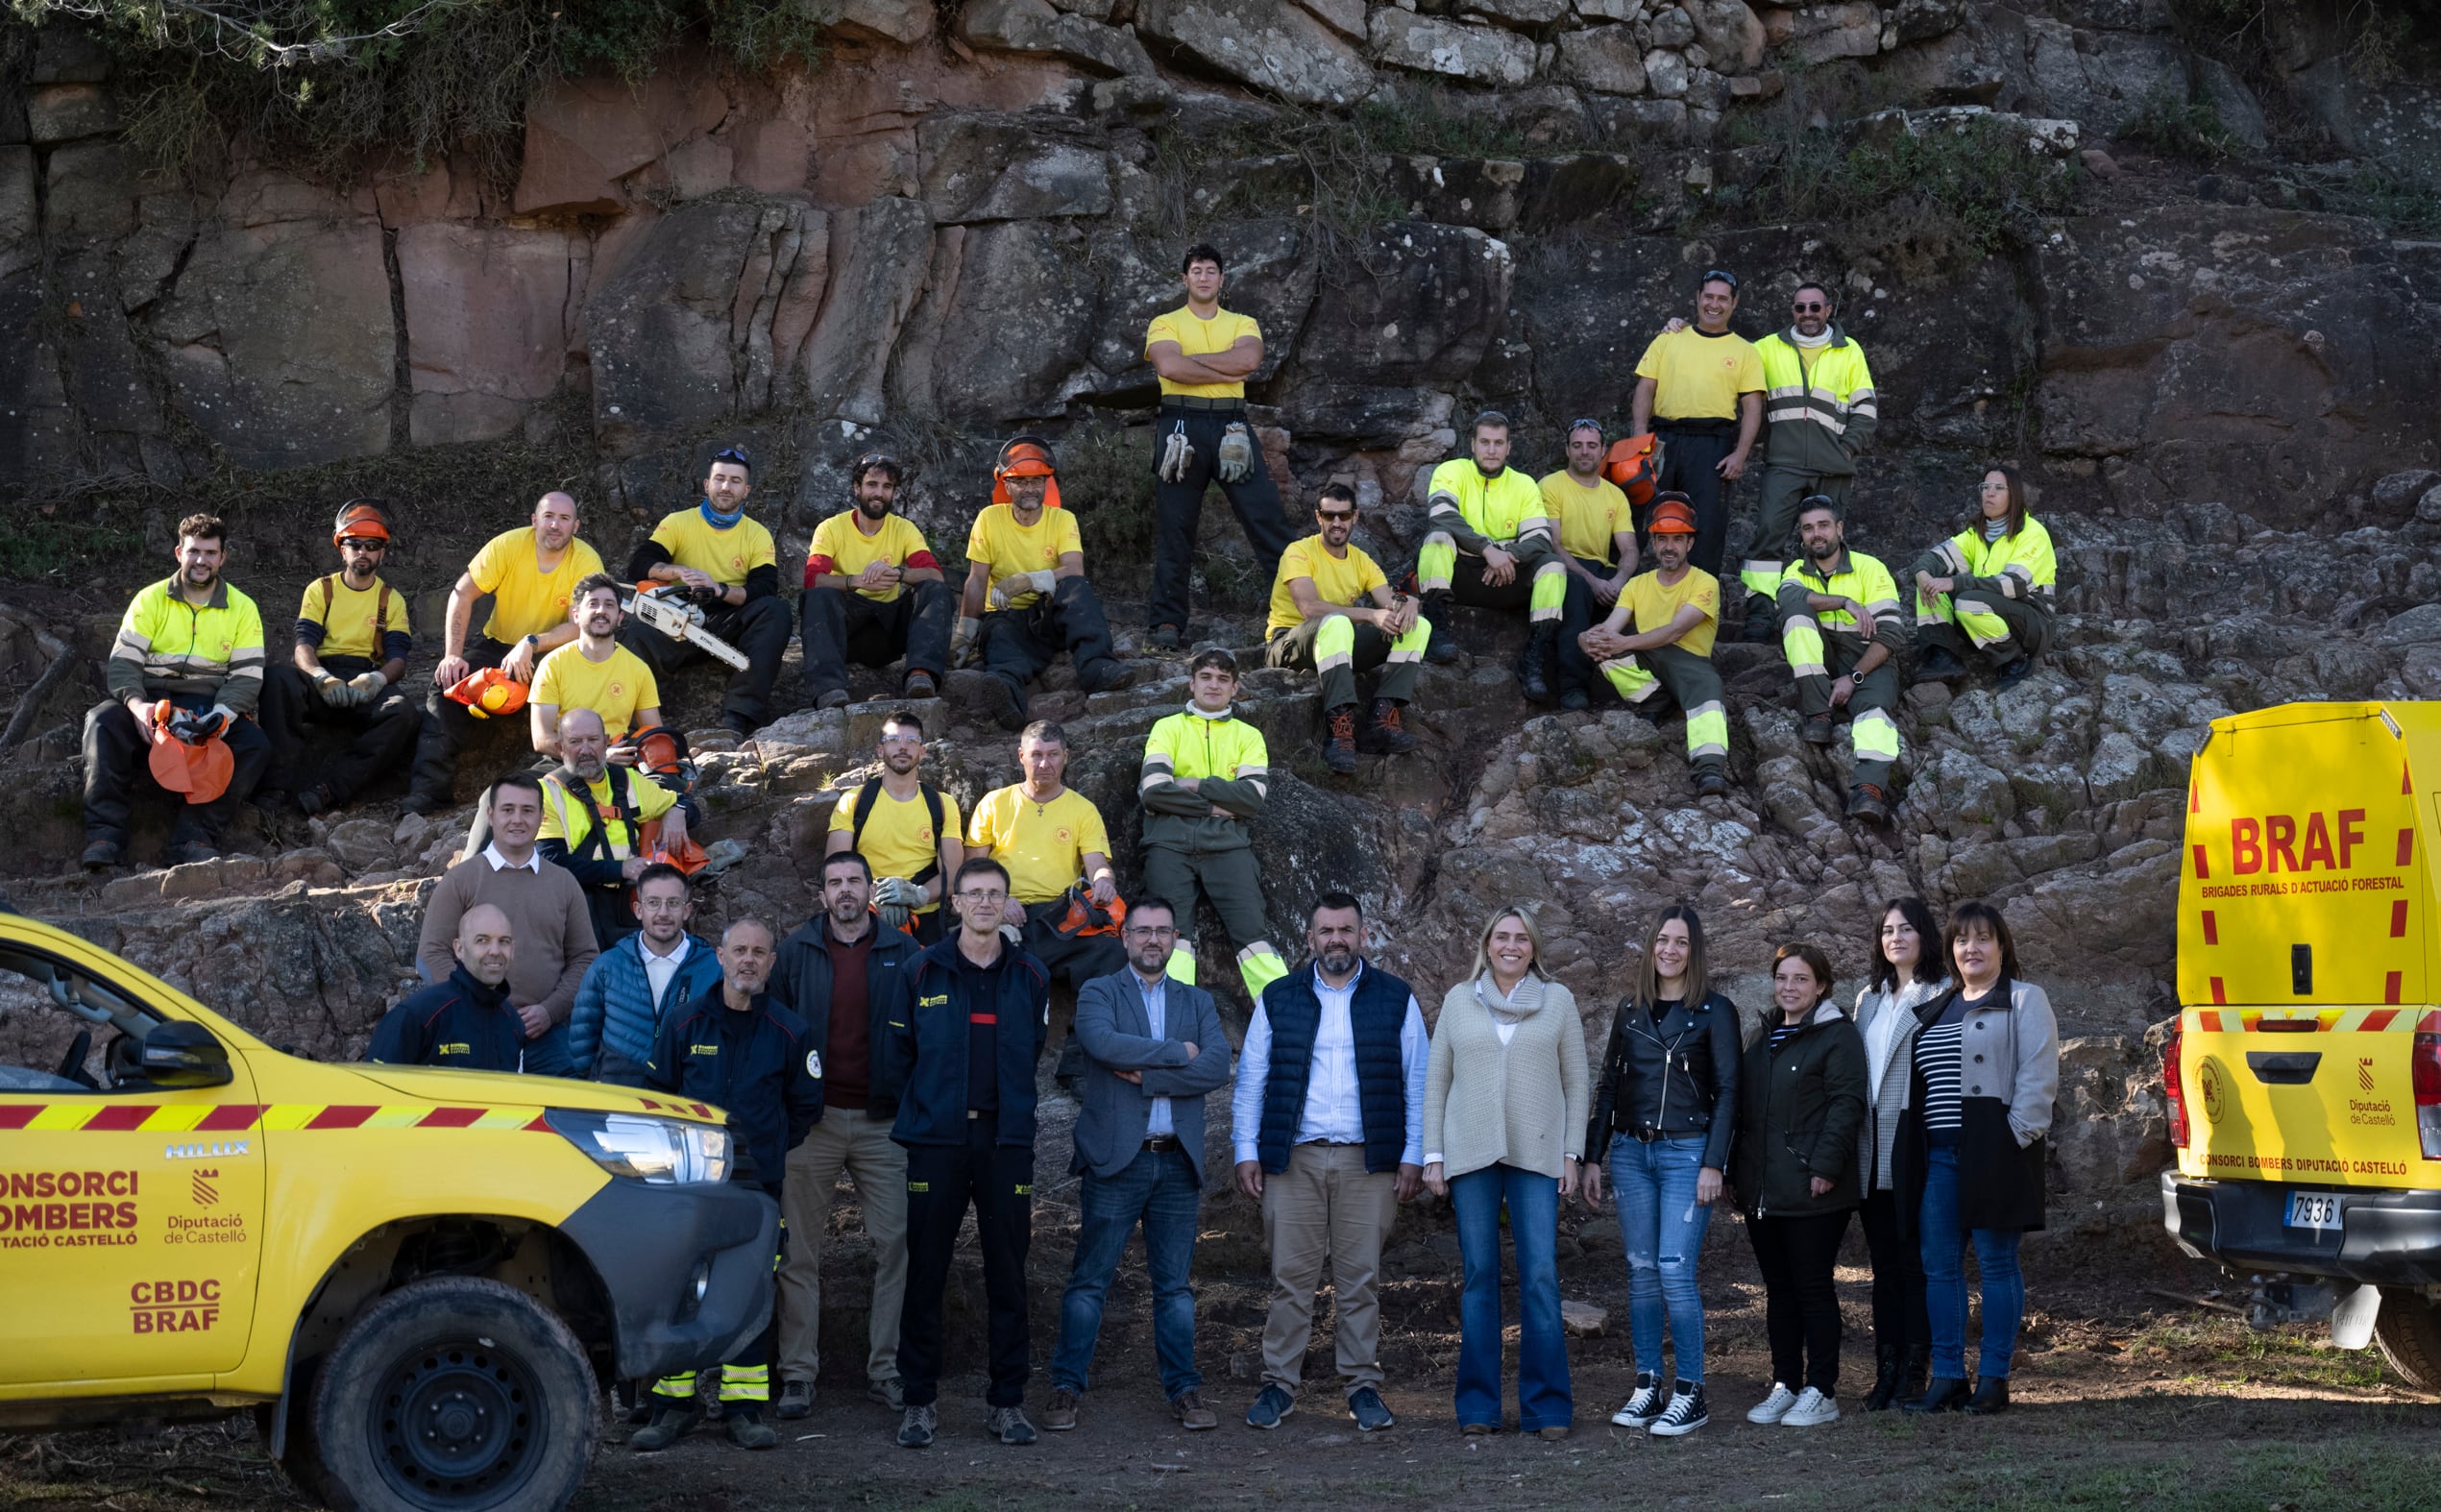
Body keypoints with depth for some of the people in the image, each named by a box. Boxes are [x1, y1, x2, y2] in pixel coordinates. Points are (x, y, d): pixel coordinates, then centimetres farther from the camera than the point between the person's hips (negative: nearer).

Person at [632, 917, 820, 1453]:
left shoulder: (788, 1031, 4)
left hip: (758, 1186, 0)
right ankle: (675, 1404, 7)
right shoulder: (685, 1023, 5)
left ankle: (743, 1407, 8)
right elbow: (656, 1092, 14)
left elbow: (806, 1107, 14)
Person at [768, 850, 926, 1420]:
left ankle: (885, 1368, 9)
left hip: (883, 1121, 0)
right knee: (801, 1251, 1)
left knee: (895, 1245, 0)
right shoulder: (795, 952, 6)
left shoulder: (903, 954, 5)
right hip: (813, 1118, 0)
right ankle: (797, 1373, 6)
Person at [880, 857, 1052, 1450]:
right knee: (925, 1272, 0)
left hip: (1007, 1140, 1)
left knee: (1008, 1274, 3)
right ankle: (919, 1400, 8)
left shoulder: (1030, 977, 8)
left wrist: (1011, 1114, 10)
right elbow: (896, 1058, 6)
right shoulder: (924, 972, 3)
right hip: (936, 1140, -1)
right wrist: (924, 1110, 4)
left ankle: (1007, 1401, 11)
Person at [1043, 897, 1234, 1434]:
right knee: (1089, 1281, -1)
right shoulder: (1098, 993, 5)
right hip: (1115, 1158, -3)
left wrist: (1145, 1075, -12)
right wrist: (1176, 1052, -11)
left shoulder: (1197, 1002, 13)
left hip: (1177, 1163, 3)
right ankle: (1067, 1389, 7)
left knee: (1175, 1285, 7)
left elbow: (1217, 1068, -4)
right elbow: (1104, 1043, -17)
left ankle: (1183, 1390, 13)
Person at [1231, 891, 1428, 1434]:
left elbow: (1417, 1082, 7)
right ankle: (1279, 1385, 7)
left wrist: (1413, 1156, 0)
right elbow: (1250, 1080, 10)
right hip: (1292, 1159, 1)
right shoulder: (1277, 1000, 9)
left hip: (1368, 1162, 0)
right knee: (1291, 1276, 0)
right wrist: (1246, 1151, 3)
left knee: (1361, 1278, 1)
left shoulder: (1396, 1000, 7)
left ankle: (1363, 1385, 9)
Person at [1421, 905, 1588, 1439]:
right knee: (1479, 1276, 2)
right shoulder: (1459, 1000, 10)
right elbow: (1436, 1081, 10)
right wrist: (1432, 1155, 3)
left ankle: (1547, 1407, -3)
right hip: (1471, 1154, 1)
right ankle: (1478, 1406, 8)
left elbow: (1575, 1083, 8)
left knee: (1541, 1276, -7)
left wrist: (1572, 1154, 1)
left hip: (1537, 1155, -1)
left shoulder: (1558, 1000, 8)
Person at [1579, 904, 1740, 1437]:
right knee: (1641, 1272, 5)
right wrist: (1592, 1157, 10)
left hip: (1686, 1152, -5)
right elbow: (1608, 1084, 15)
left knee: (1675, 1270, -12)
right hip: (1631, 1152, 5)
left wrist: (1713, 1163, -12)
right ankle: (1647, 1388, 11)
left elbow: (1728, 1090, -4)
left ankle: (1690, 1394, -4)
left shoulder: (1715, 1011, -1)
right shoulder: (1630, 1009, 12)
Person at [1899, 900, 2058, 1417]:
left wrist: (2015, 1137, -17)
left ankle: (1994, 1379, 5)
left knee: (1997, 1263, -1)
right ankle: (1947, 1376, 12)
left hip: (1993, 1154, -6)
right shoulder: (1936, 1010, 19)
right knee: (1939, 1266, 5)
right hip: (1938, 1156, 6)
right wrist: (1910, 1150, 13)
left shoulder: (2024, 1001, 0)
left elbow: (2038, 1076, -9)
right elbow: (1918, 1082, 23)